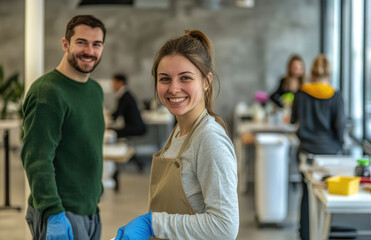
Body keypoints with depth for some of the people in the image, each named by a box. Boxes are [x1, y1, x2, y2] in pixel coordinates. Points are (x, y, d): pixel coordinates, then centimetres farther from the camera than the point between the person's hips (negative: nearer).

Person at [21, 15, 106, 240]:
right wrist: (54, 214, -28)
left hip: (91, 213, 8)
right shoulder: (47, 91, -14)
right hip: (59, 216, -8)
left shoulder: (96, 90, 13)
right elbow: (37, 159, -21)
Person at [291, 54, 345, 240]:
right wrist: (338, 146, 10)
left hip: (307, 149, 2)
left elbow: (293, 119, 13)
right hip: (329, 150, -2)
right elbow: (340, 125, -6)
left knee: (307, 193, 9)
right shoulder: (335, 96, -7)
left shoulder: (301, 94, -1)